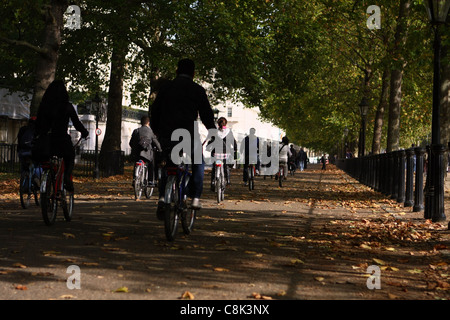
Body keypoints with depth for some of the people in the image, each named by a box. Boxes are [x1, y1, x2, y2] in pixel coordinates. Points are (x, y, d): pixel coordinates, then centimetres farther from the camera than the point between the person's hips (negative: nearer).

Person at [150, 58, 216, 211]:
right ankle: (195, 197, 14)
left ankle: (163, 196, 0)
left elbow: (154, 111, 12)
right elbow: (206, 114, 3)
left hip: (166, 136, 2)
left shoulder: (165, 87, 9)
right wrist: (213, 130, 18)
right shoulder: (197, 90, 2)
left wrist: (155, 130, 24)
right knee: (198, 162, 22)